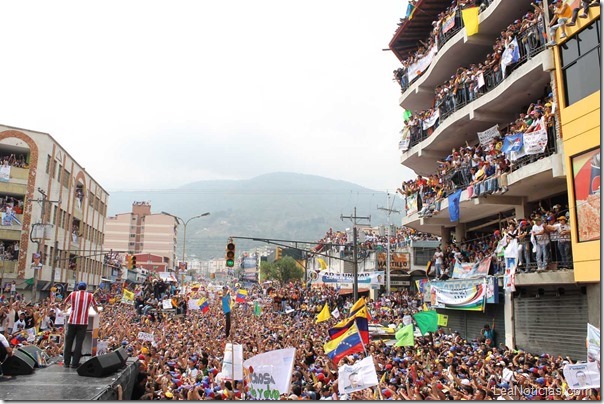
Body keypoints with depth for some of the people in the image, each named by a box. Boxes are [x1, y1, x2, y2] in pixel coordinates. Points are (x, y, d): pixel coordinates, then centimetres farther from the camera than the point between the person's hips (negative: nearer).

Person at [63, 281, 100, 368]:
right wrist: (97, 311, 39)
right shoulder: (90, 296, 5)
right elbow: (95, 307, 18)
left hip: (72, 321, 1)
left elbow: (66, 302, 22)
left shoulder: (73, 294, 5)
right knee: (79, 343, 2)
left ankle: (66, 362, 13)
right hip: (83, 322, -1)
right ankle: (75, 363, 1)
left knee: (68, 342, 10)